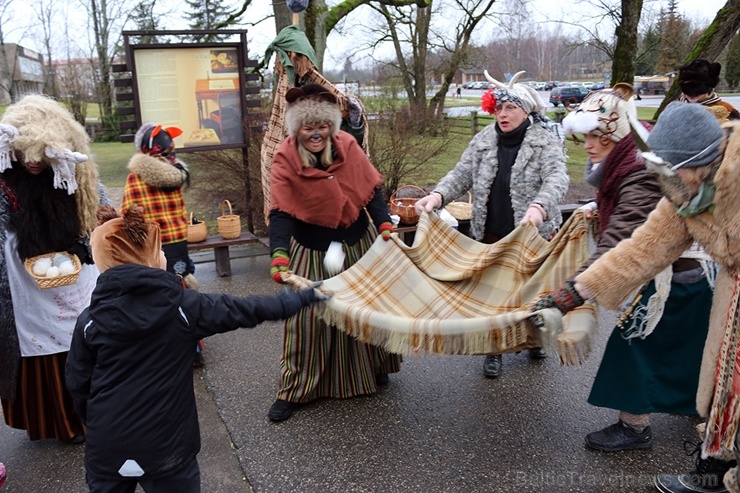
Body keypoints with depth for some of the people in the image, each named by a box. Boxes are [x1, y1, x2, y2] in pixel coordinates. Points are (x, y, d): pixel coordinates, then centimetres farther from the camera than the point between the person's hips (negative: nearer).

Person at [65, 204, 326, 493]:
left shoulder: (90, 319, -6)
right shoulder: (182, 306, -12)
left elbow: (77, 382, 2)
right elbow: (245, 311, -6)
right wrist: (307, 296, 3)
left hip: (105, 447, 2)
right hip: (166, 445, -2)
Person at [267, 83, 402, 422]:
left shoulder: (348, 146, -10)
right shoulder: (285, 159, -17)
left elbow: (372, 191, -4)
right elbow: (280, 213, -24)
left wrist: (384, 225, -18)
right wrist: (279, 256, -38)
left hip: (358, 244, 3)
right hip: (313, 253, -3)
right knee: (309, 317, 0)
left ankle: (373, 368, 40)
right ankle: (294, 390, 17)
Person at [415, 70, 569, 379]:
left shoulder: (545, 142, -9)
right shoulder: (484, 140, 1)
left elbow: (557, 179, -23)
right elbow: (462, 174, -2)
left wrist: (539, 207, -44)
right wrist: (438, 195, -22)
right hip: (491, 234, 3)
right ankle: (494, 350, 31)